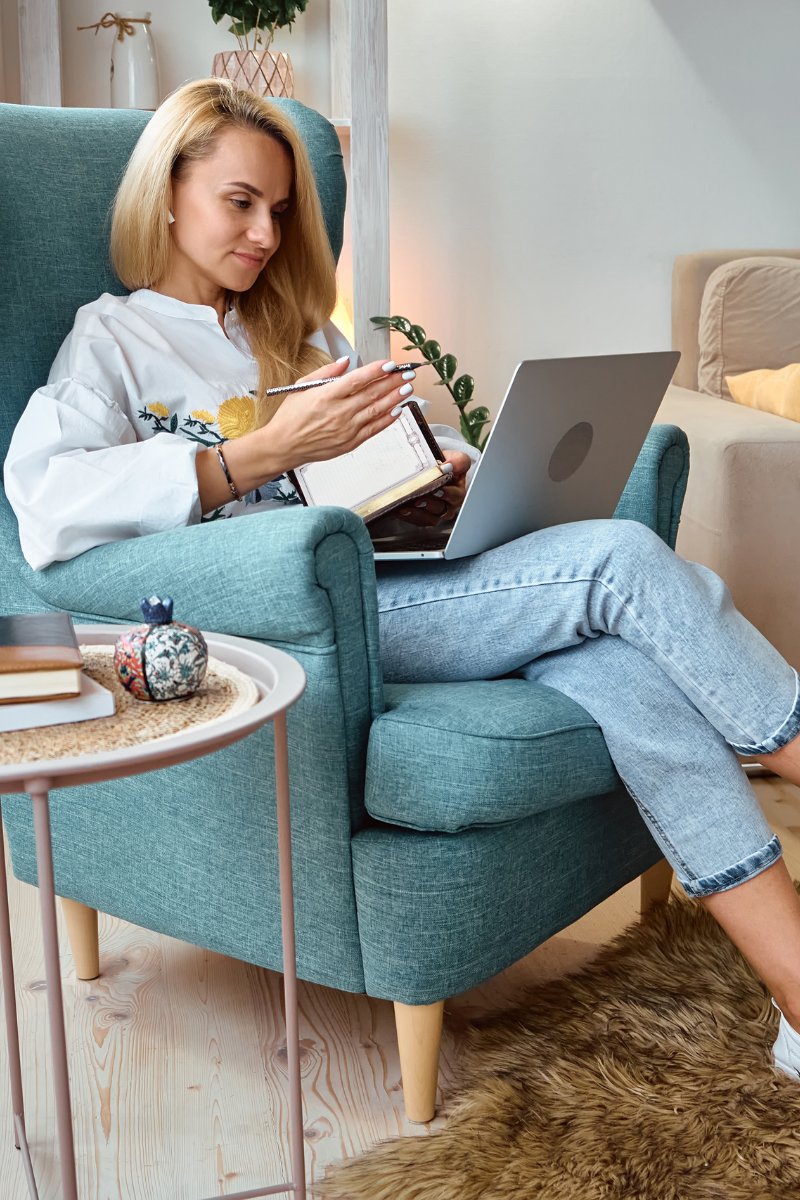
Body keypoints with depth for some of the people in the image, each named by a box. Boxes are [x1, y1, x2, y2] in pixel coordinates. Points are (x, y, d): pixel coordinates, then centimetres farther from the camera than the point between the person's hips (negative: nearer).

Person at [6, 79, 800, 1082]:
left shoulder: (301, 331, 30)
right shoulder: (114, 339, 9)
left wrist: (451, 477, 2)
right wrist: (265, 452, -19)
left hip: (393, 579, 6)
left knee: (625, 667, -26)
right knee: (623, 560, -23)